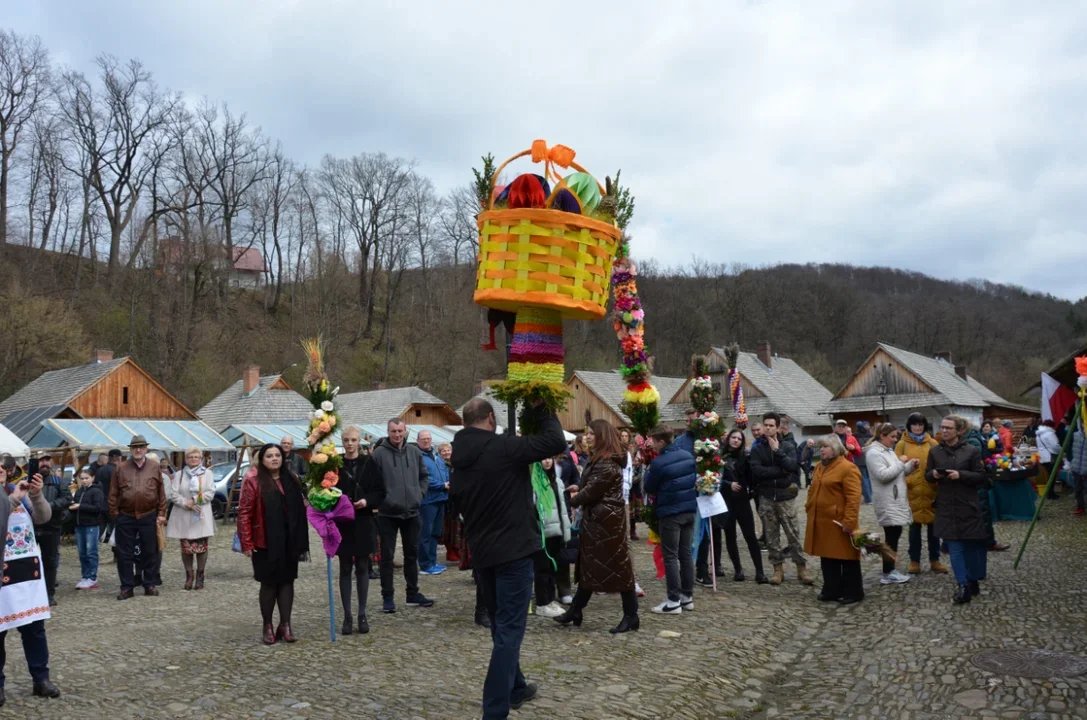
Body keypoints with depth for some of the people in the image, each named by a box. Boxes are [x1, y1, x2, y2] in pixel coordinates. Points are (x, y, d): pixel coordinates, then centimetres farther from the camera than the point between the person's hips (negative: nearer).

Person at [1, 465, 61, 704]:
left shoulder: (21, 491, 8)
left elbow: (43, 517, 0)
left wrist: (36, 496, -15)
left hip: (28, 568, 4)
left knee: (35, 626, 8)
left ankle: (41, 679, 15)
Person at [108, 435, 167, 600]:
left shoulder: (154, 468, 4)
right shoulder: (120, 469, 3)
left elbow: (161, 492, 4)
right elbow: (113, 494, 3)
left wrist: (161, 513, 0)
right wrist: (114, 513, -3)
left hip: (148, 517, 0)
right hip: (125, 517, 0)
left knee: (149, 552, 8)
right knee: (125, 554, 4)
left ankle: (149, 585, 18)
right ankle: (126, 587, 13)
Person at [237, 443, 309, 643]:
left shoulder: (291, 480, 10)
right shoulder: (253, 482, -5)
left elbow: (299, 509, 13)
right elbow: (244, 513, -8)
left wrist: (301, 541, 8)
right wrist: (247, 543, -13)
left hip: (289, 541, 4)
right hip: (265, 543, -4)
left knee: (287, 581, 5)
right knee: (269, 583, 3)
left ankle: (285, 625, 11)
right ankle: (268, 627, 14)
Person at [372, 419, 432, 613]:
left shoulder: (415, 452, 5)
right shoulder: (379, 453, -10)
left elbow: (424, 477, 15)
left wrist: (419, 494, 4)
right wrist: (380, 498, -12)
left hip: (411, 512, 5)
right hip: (388, 513, -4)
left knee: (412, 554, 14)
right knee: (387, 556, 3)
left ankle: (413, 594, 26)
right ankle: (387, 597, 13)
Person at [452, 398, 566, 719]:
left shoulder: (459, 458, 7)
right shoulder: (502, 447, -15)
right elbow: (556, 441, -17)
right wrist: (541, 412, -1)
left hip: (482, 552, 8)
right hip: (513, 550, -8)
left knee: (501, 626, 21)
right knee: (509, 630, -5)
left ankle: (514, 689, 36)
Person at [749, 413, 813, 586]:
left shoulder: (787, 447, 2)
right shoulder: (757, 449, 3)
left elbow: (792, 466, -14)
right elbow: (756, 470, -12)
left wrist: (777, 450, -15)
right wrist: (780, 471, -14)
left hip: (786, 497, -1)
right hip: (766, 498, 1)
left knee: (793, 535, 2)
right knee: (771, 536, 6)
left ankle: (801, 569, 9)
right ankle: (778, 569, 15)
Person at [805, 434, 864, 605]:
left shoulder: (848, 468, -14)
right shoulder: (820, 467, 14)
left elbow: (853, 498, -19)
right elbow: (813, 490, 24)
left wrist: (849, 521, -23)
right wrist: (809, 507, 15)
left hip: (839, 522, -8)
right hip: (821, 522, 8)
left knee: (846, 557, 2)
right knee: (827, 557, 14)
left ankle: (852, 592, 12)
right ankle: (831, 590, 24)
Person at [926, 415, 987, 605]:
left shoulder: (972, 451, -4)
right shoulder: (934, 451, 5)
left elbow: (981, 477, -4)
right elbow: (927, 475, 12)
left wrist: (961, 475, -19)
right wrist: (933, 474, -11)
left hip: (968, 506, -2)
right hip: (946, 507, 2)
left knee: (971, 545, 6)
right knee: (954, 547, -1)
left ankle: (972, 582, 21)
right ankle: (963, 586, -1)